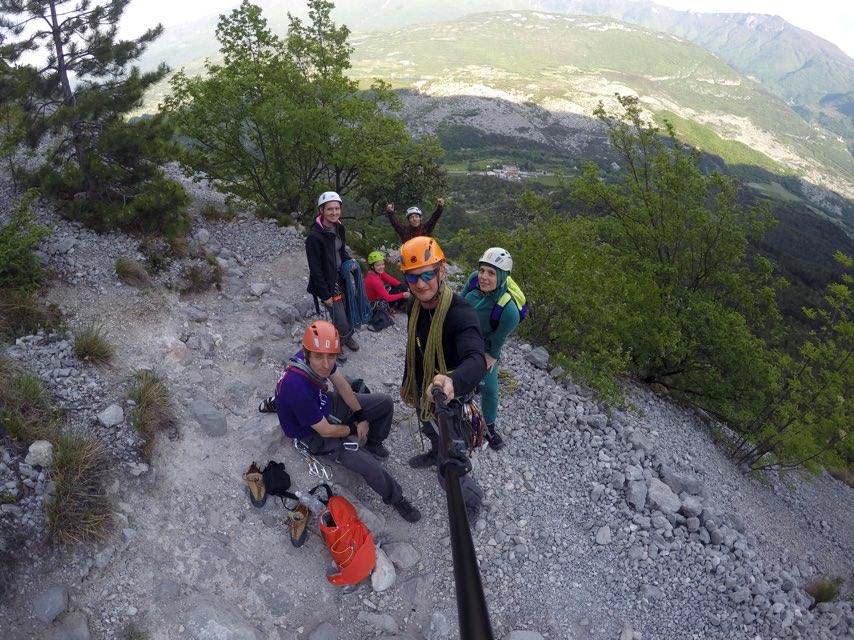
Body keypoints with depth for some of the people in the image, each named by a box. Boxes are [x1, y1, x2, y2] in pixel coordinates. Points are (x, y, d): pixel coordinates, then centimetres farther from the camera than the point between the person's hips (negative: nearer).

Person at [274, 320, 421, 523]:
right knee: (372, 468, -18)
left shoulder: (320, 357, -21)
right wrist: (354, 428, -9)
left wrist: (361, 417, -4)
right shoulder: (297, 388, -41)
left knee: (385, 403, 5)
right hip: (314, 433, -7)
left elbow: (341, 384, -2)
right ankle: (394, 498, 13)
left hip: (325, 404, 7)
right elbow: (326, 431, -27)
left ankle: (372, 444, 31)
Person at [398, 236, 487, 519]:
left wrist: (452, 381, -73)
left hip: (451, 403, -7)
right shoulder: (417, 305, -8)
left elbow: (476, 360, -52)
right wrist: (407, 383, 19)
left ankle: (473, 499, 35)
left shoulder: (460, 314, -35)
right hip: (422, 393, 8)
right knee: (429, 431, 36)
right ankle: (436, 454, 70)